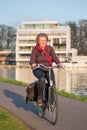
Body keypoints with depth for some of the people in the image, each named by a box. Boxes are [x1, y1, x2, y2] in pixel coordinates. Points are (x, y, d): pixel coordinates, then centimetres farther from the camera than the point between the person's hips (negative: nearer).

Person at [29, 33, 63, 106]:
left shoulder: (49, 48, 2)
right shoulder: (35, 49, -2)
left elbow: (54, 57, -10)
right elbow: (32, 59, -14)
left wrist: (59, 63, -31)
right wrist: (33, 64, -38)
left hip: (48, 69, 2)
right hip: (38, 69, -2)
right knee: (42, 79, -32)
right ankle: (40, 98, -15)